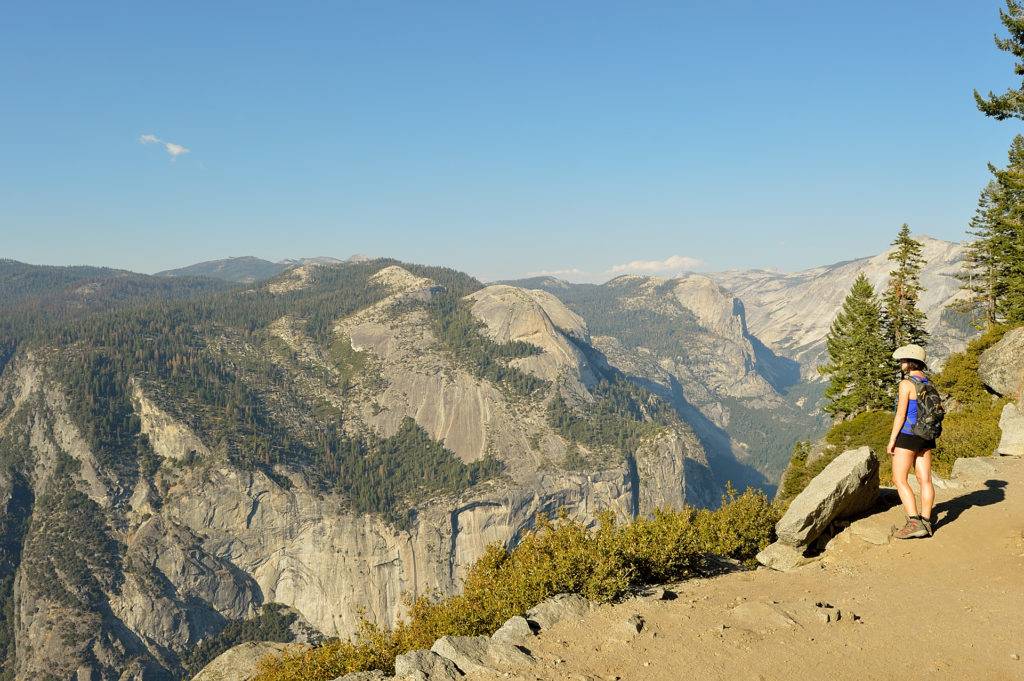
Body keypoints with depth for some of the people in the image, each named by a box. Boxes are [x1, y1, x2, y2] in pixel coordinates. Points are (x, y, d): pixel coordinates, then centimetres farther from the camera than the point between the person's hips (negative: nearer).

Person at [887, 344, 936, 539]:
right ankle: (926, 523, 10)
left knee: (899, 479, -4)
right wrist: (928, 437, 21)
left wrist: (892, 439, -12)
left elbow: (901, 413, -17)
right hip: (926, 437, 8)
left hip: (907, 435, -8)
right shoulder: (928, 383, 9)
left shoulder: (906, 383, -15)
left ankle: (915, 523, -13)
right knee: (925, 479, 7)